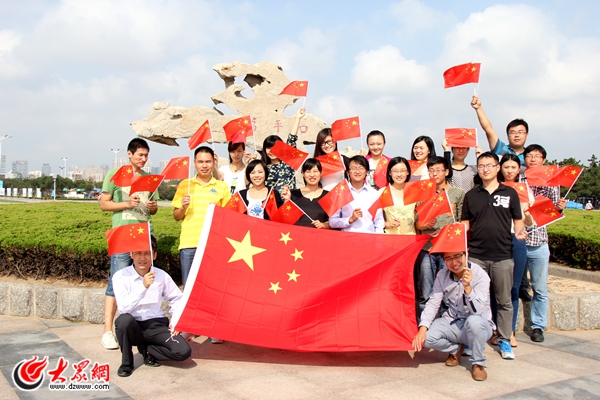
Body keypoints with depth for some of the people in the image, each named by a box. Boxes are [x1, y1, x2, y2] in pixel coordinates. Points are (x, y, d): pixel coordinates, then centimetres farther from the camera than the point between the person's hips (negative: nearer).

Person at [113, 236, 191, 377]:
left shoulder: (161, 275, 0)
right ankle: (126, 363, -8)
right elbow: (123, 308, -21)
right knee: (125, 319, -37)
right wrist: (143, 286, -29)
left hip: (156, 325, 1)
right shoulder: (121, 276, -8)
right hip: (133, 327, -1)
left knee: (184, 351, -21)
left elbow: (177, 298, 13)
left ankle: (146, 350, 7)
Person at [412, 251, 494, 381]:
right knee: (426, 337, -23)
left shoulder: (480, 275, -18)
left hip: (478, 327, -4)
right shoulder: (442, 276, -3)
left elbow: (478, 311, -27)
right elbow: (433, 303, -5)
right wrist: (422, 329, -19)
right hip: (452, 323, 4)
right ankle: (456, 349, 11)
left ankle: (477, 363, -11)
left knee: (474, 321, -39)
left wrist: (467, 287, -43)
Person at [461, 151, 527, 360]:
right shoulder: (471, 195, 8)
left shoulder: (510, 193, 6)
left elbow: (518, 220, 10)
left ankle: (504, 340, 19)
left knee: (504, 301, 7)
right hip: (476, 255, 1)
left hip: (503, 255, 0)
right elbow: (465, 224, 10)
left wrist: (519, 232, -12)